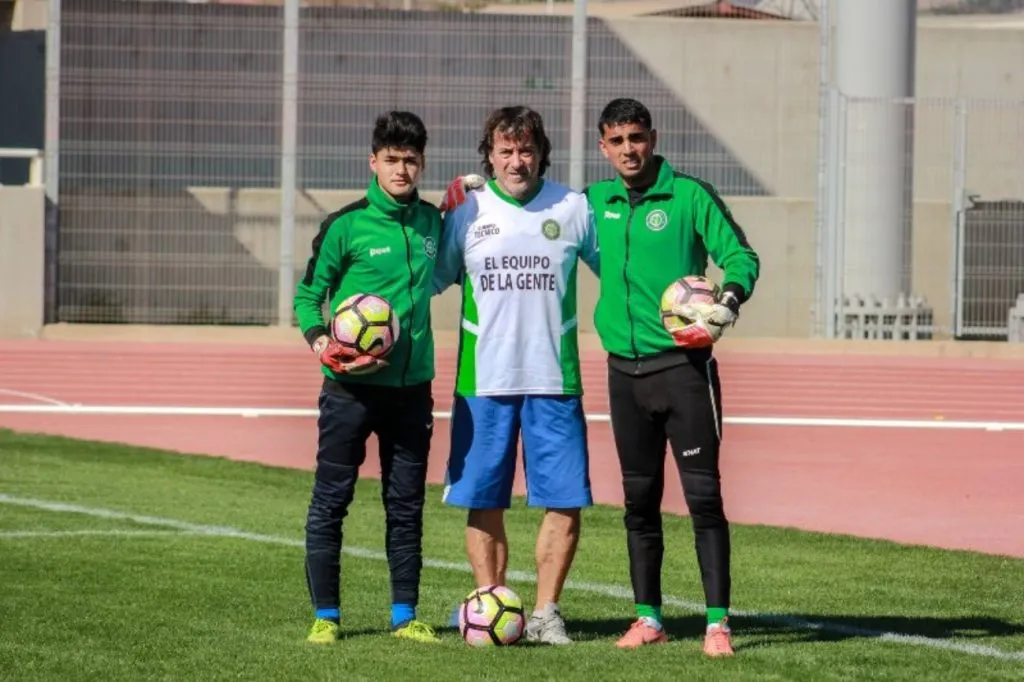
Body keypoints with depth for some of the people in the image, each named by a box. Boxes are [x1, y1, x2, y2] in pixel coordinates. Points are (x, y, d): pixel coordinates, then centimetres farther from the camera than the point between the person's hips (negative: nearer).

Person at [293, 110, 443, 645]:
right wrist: (317, 339, -19)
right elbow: (308, 293, -2)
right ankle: (326, 615, 8)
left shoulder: (431, 222, 8)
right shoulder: (346, 225, -7)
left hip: (411, 384, 4)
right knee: (331, 500, 0)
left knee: (406, 503, 9)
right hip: (351, 386, -4)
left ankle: (405, 615, 16)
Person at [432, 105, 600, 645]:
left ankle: (545, 611, 7)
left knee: (565, 500, -3)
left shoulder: (574, 210, 4)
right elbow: (432, 278, 12)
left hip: (554, 378, 0)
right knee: (483, 501, 2)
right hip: (483, 380, 0)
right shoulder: (465, 213, 4)